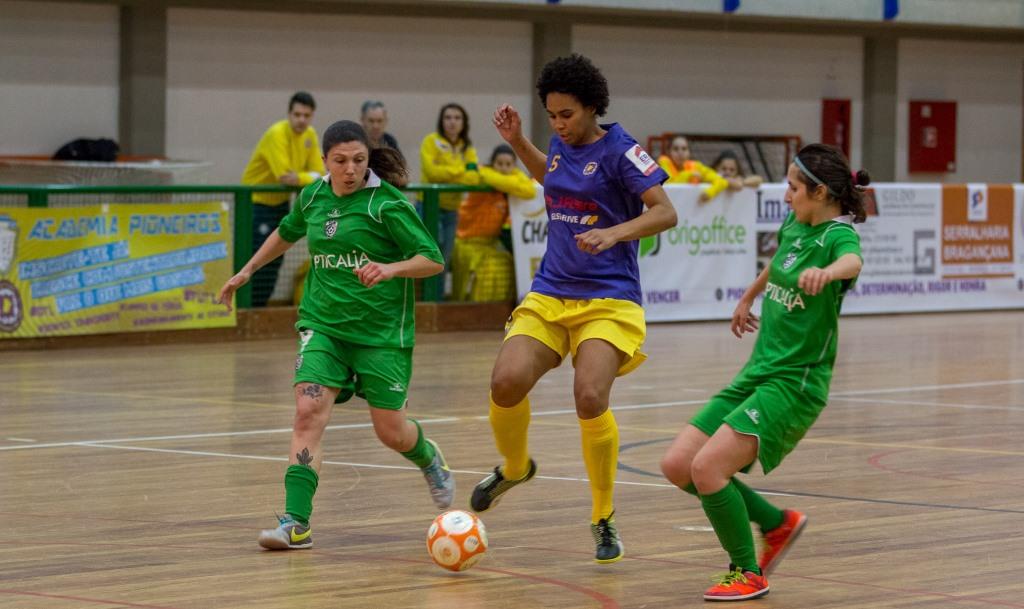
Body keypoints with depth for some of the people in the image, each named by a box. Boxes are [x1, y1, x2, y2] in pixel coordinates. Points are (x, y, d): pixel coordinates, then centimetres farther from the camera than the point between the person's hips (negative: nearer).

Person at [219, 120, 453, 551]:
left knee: (390, 431, 4)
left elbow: (432, 260, -12)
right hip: (323, 323, 3)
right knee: (309, 410, -17)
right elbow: (286, 233, 28)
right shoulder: (313, 196, 5)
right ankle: (296, 522, -20)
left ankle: (429, 459, 42)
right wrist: (246, 271, 31)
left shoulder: (387, 203, -11)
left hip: (382, 331, -3)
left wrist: (390, 269, -28)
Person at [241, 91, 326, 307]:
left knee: (275, 261, 12)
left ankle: (260, 307, 24)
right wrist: (312, 178, -21)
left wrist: (300, 178, -24)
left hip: (280, 201, 8)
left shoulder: (310, 135, 0)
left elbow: (319, 172, -3)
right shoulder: (277, 135, -24)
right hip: (257, 201, -8)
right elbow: (284, 177, -31)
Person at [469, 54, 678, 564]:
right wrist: (516, 141, 21)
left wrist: (614, 233, -27)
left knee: (590, 397, -24)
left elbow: (665, 212, -13)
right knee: (506, 382, -15)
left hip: (608, 299, -5)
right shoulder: (560, 145, 10)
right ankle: (514, 467, 18)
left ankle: (604, 519, -5)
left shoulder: (619, 149, -9)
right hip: (550, 292, 5)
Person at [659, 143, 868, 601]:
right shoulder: (794, 226, 9)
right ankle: (776, 523, 18)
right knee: (677, 465, 1)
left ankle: (748, 573, -1)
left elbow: (852, 261, -40)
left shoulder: (837, 234, -14)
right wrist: (748, 297, 50)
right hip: (757, 373, 8)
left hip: (795, 384, -8)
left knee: (707, 468, -21)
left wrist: (827, 271, -63)